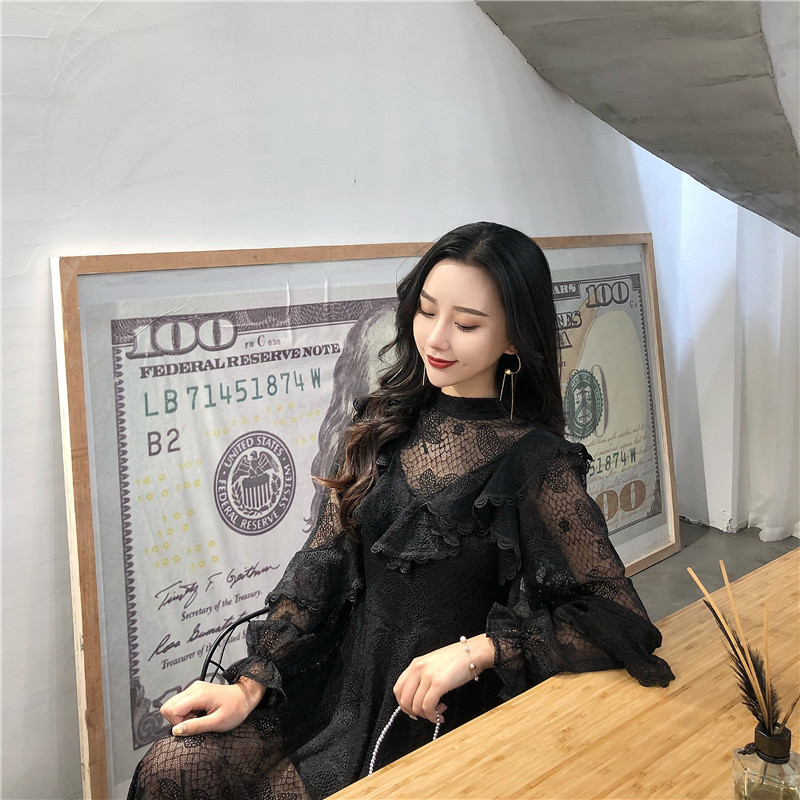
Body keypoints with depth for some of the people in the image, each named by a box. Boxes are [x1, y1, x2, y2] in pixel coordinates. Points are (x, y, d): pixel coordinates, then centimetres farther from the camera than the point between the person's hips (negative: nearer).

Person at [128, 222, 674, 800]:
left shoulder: (537, 463, -13)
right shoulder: (388, 421, 2)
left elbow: (622, 620, -15)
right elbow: (323, 562, 2)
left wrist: (475, 650, -23)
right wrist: (250, 683, -6)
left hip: (434, 714, -4)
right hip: (336, 676, 4)